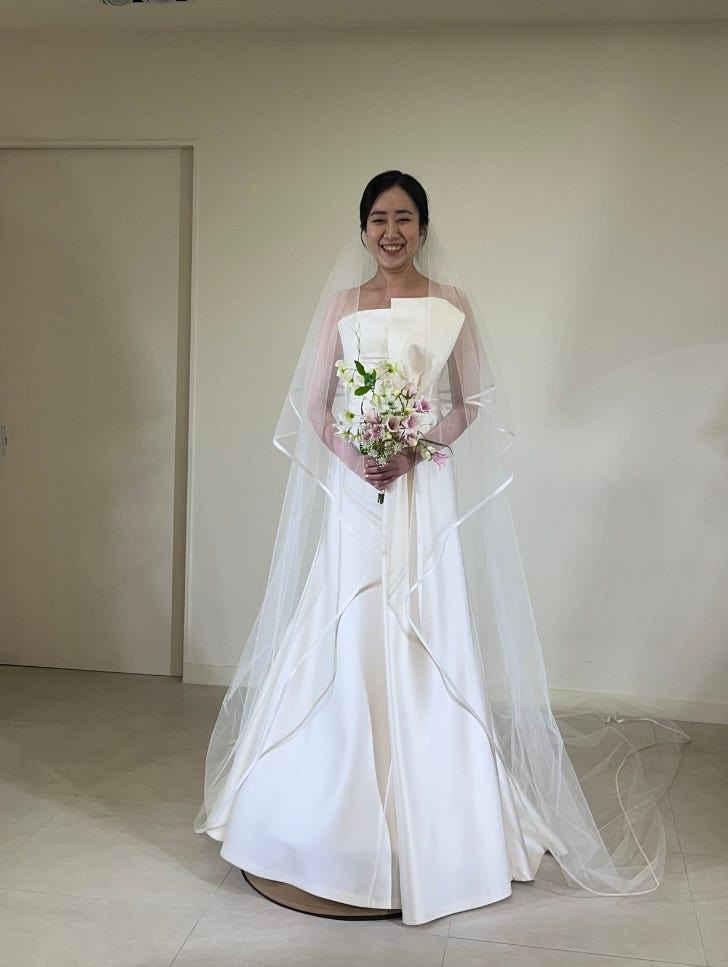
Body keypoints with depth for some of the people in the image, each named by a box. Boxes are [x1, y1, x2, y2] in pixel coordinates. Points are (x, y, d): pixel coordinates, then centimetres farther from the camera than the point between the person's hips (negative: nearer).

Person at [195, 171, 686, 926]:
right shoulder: (341, 304, 9)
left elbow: (471, 405, 4)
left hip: (424, 490, -1)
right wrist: (348, 454, -12)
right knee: (344, 644, 1)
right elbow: (310, 404, 7)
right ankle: (338, 820, 16)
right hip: (352, 493, 1)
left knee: (423, 648, 0)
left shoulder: (451, 303, 6)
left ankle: (430, 829, 16)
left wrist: (417, 449, -12)